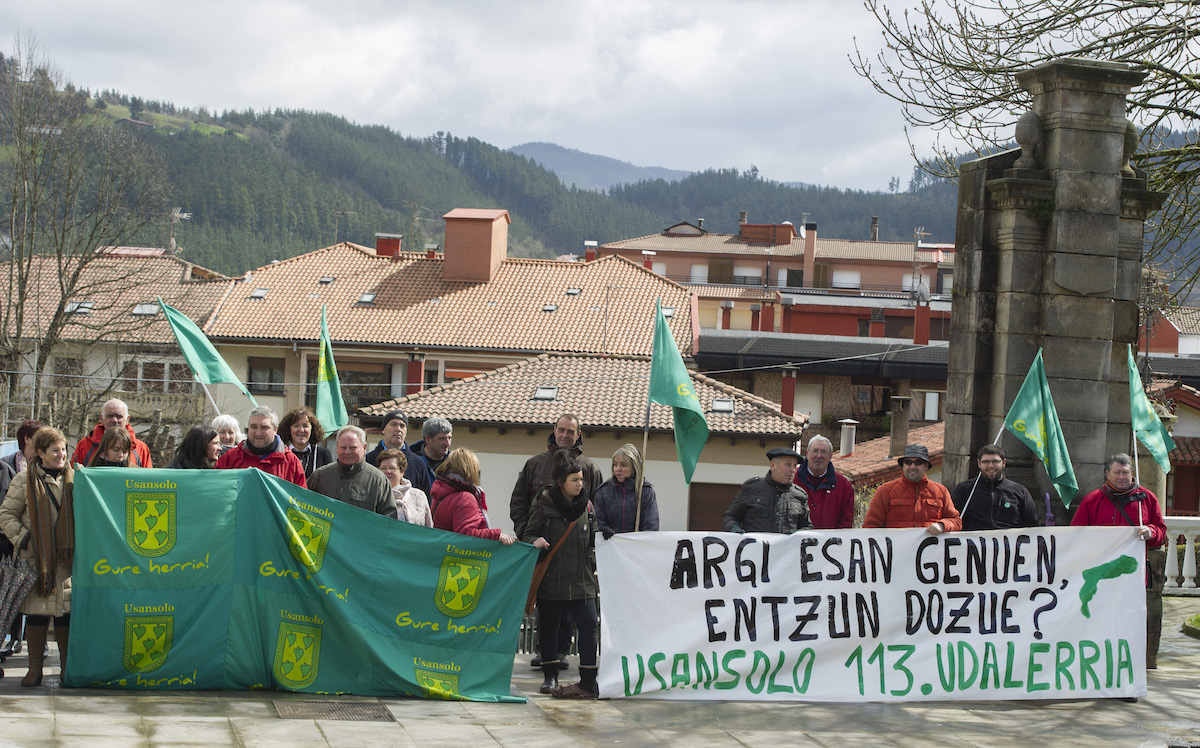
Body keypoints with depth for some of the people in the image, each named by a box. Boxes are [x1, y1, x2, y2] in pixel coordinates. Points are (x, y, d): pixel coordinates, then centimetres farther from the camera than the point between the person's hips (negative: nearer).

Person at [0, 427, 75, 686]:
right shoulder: (25, 481, 0)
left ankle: (68, 666, 11)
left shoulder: (73, 479, 8)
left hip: (67, 558, 2)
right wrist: (22, 539, -9)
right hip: (36, 558, -2)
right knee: (36, 613, 1)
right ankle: (35, 669, 8)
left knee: (66, 614, 2)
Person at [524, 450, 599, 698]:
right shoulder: (543, 505, -4)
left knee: (588, 626, -9)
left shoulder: (586, 506, 8)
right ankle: (550, 677, 24)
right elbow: (528, 534, 1)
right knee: (548, 627, 8)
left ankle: (588, 682, -5)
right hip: (550, 580, -2)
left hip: (581, 579, 2)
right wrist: (535, 541, -20)